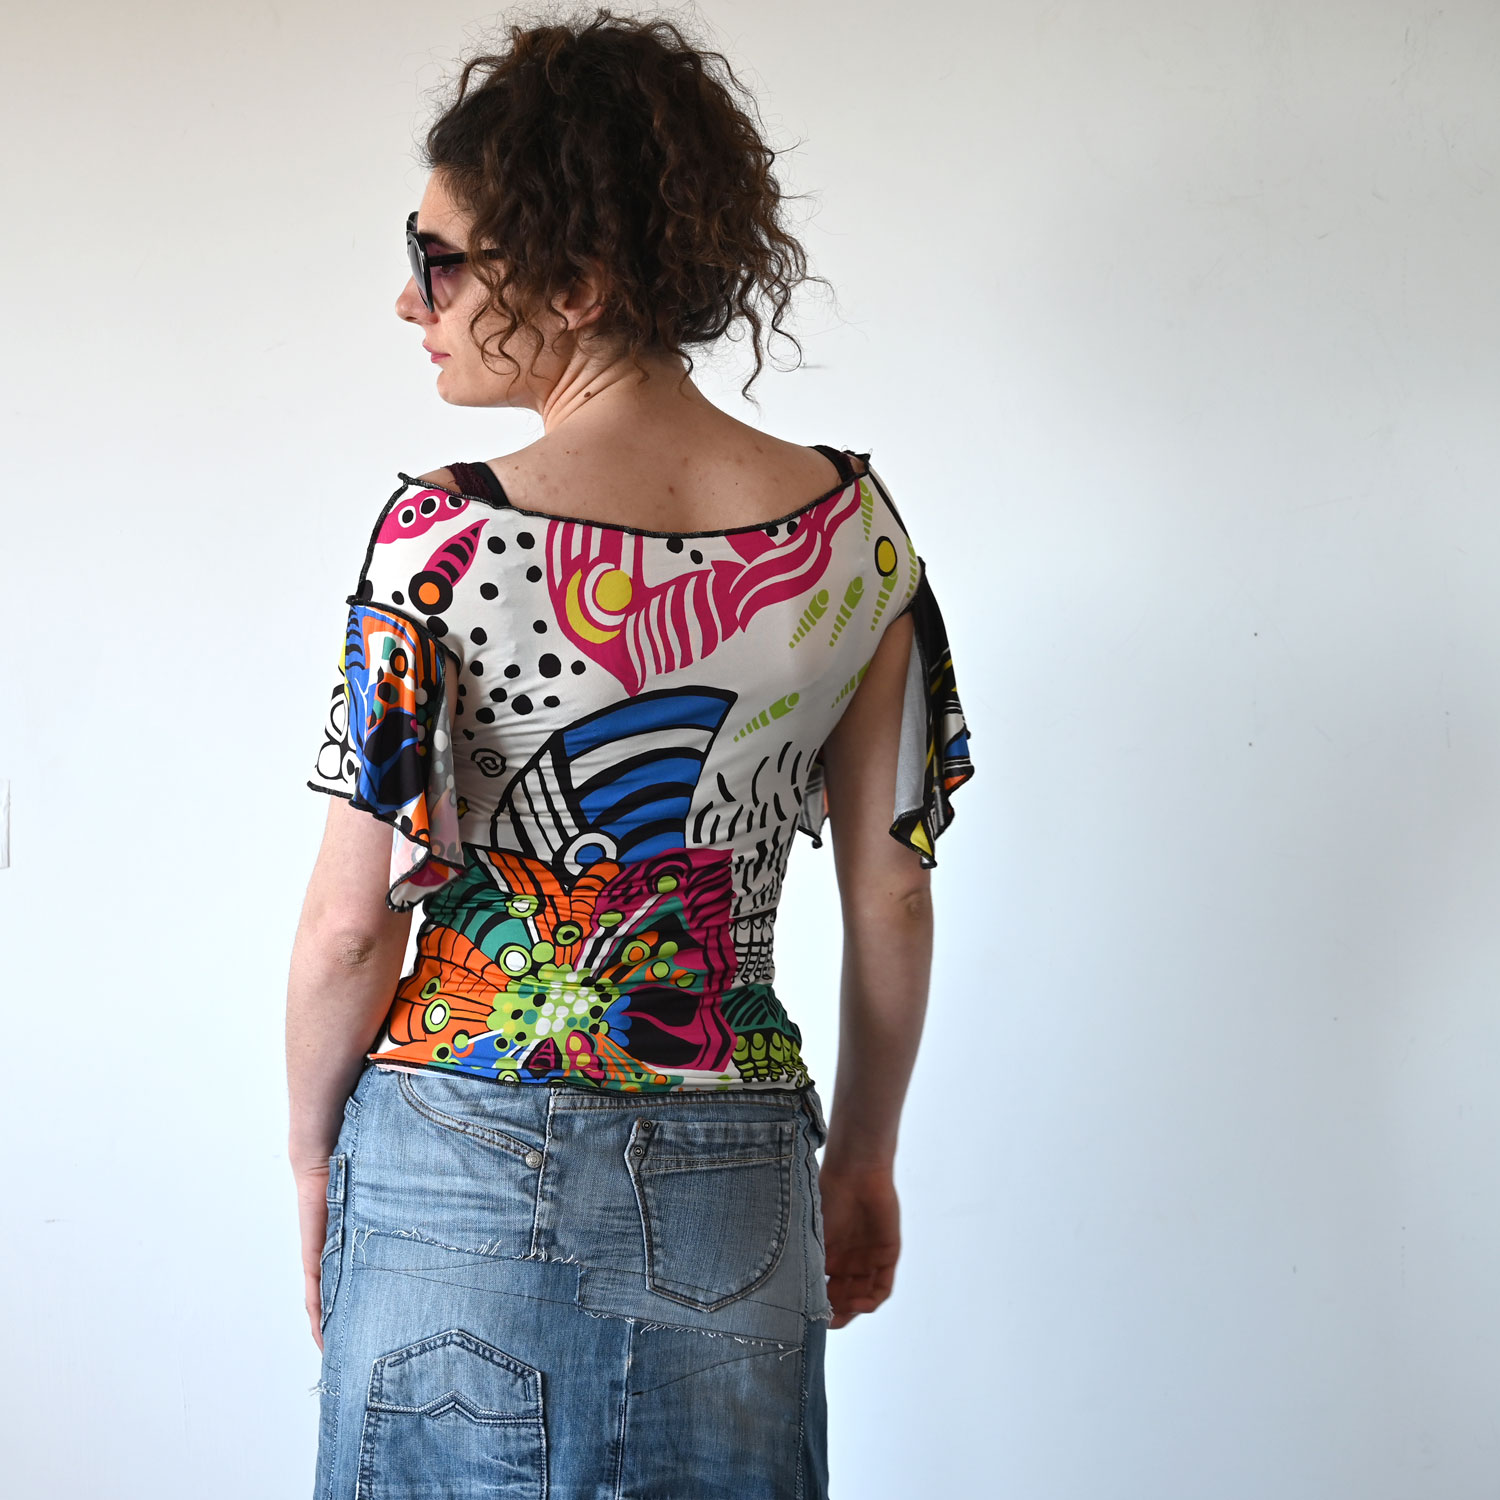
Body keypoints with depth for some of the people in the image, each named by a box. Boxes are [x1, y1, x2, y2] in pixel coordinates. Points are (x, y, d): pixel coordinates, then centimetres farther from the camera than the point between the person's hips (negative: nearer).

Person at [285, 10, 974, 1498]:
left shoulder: (441, 537, -15)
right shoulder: (854, 523, -4)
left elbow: (350, 925, -11)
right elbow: (891, 896, 2)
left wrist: (311, 1153, 5)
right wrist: (863, 1157, 15)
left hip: (461, 1167, -3)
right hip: (733, 1185, 3)